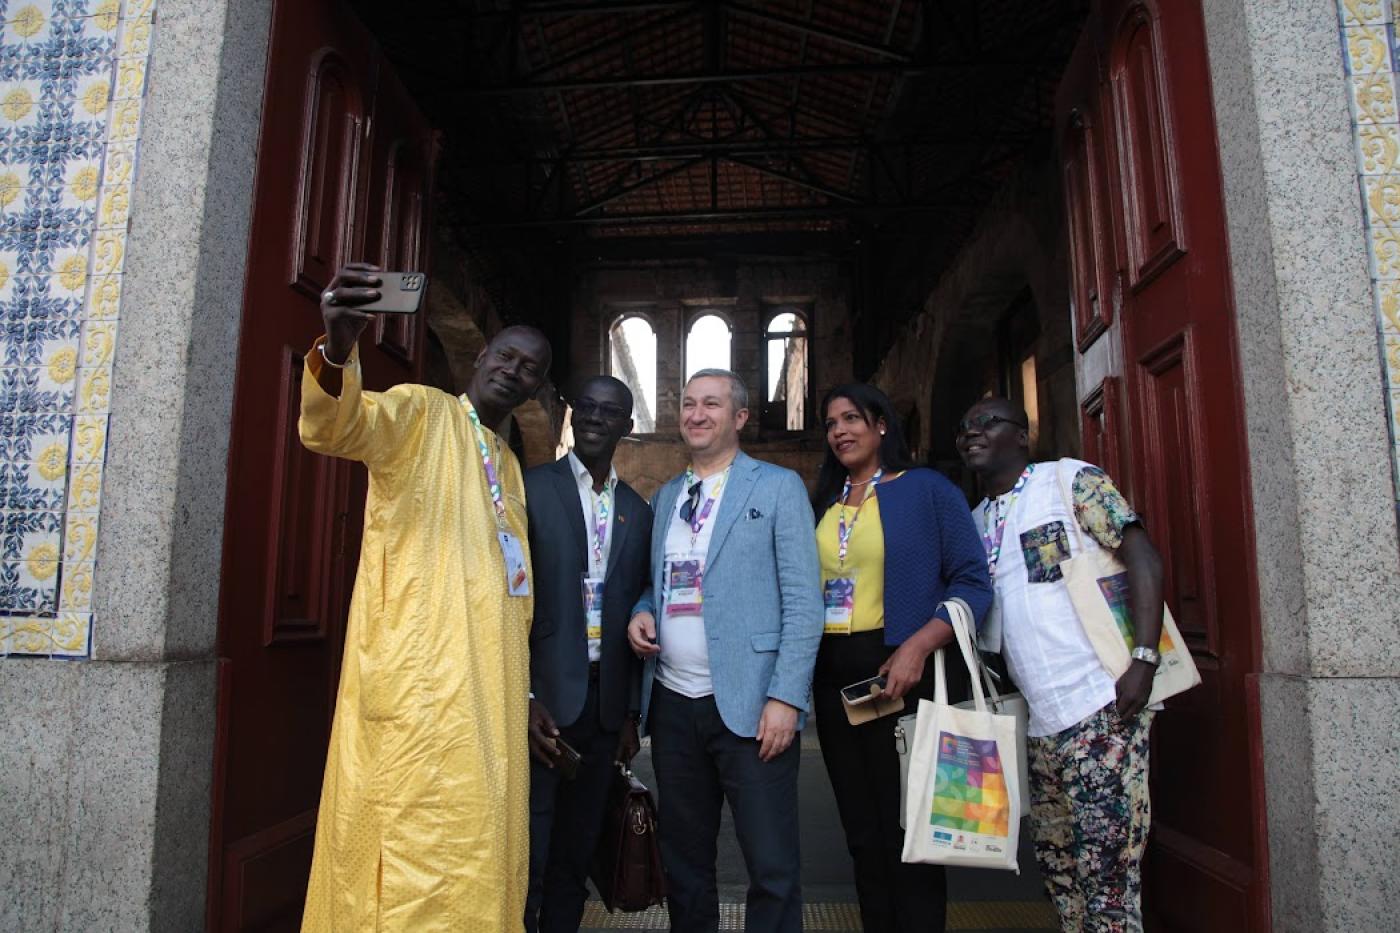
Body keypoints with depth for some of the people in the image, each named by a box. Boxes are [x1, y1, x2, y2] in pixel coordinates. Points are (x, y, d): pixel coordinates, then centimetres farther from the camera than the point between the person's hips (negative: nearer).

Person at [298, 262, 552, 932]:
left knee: (479, 858, 10)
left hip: (490, 694, 7)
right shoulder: (420, 412, 1)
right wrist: (337, 347, -42)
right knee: (418, 861, -6)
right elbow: (335, 426, -21)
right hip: (420, 685, -7)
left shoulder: (508, 465, 21)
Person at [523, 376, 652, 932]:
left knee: (576, 855, 13)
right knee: (528, 855, 0)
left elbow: (635, 612, 12)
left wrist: (631, 712, 10)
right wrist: (523, 696, -15)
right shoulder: (531, 488, -2)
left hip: (604, 701, 4)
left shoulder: (637, 511, 11)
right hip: (543, 697, -4)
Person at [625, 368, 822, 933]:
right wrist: (641, 612, -1)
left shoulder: (778, 488, -1)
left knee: (772, 866, 0)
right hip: (672, 702, 5)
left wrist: (786, 697, -15)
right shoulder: (665, 497, 15)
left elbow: (803, 602, -7)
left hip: (748, 703, -5)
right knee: (683, 860, 15)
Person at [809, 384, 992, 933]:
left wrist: (918, 646, -22)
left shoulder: (927, 490, -4)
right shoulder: (822, 505, 12)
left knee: (907, 831, 3)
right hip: (833, 678, 6)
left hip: (901, 671, -5)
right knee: (862, 831, 16)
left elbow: (973, 581, -10)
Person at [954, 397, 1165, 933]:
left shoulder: (1071, 480, -2)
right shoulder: (976, 522, 16)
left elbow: (1143, 558, -9)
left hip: (1101, 709, -7)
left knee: (1104, 869, -4)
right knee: (1058, 867, 14)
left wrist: (1143, 661, -19)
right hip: (1041, 723, 7)